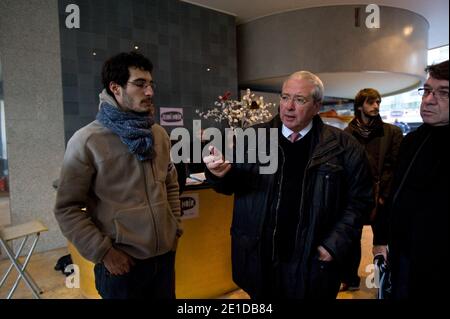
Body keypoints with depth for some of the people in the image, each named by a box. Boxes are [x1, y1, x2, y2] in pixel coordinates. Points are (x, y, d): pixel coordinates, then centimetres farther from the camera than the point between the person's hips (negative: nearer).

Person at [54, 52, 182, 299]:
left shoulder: (159, 134, 4)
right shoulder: (86, 140, -12)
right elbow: (67, 208, -10)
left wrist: (175, 228, 8)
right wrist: (103, 252, -14)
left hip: (165, 254, 5)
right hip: (122, 262, -5)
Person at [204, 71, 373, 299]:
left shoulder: (342, 147, -5)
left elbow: (360, 198, 1)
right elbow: (229, 184, 0)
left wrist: (335, 244, -6)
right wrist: (221, 173, -23)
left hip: (313, 266, -1)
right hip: (259, 261, 2)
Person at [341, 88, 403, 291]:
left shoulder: (392, 133, 3)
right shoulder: (347, 134, 4)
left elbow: (395, 167, -2)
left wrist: (384, 195, -9)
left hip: (381, 199, 0)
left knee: (382, 244, 8)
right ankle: (350, 280, 28)